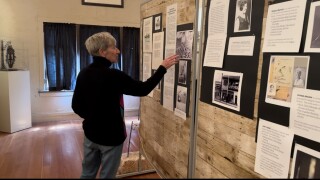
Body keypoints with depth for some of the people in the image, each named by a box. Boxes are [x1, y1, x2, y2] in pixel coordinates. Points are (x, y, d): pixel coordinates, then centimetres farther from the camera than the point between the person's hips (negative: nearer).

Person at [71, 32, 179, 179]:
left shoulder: (83, 74, -2)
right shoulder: (113, 75, -23)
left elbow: (76, 106, 4)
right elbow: (143, 89, -17)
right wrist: (162, 68, -10)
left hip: (90, 133, 7)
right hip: (111, 136, -6)